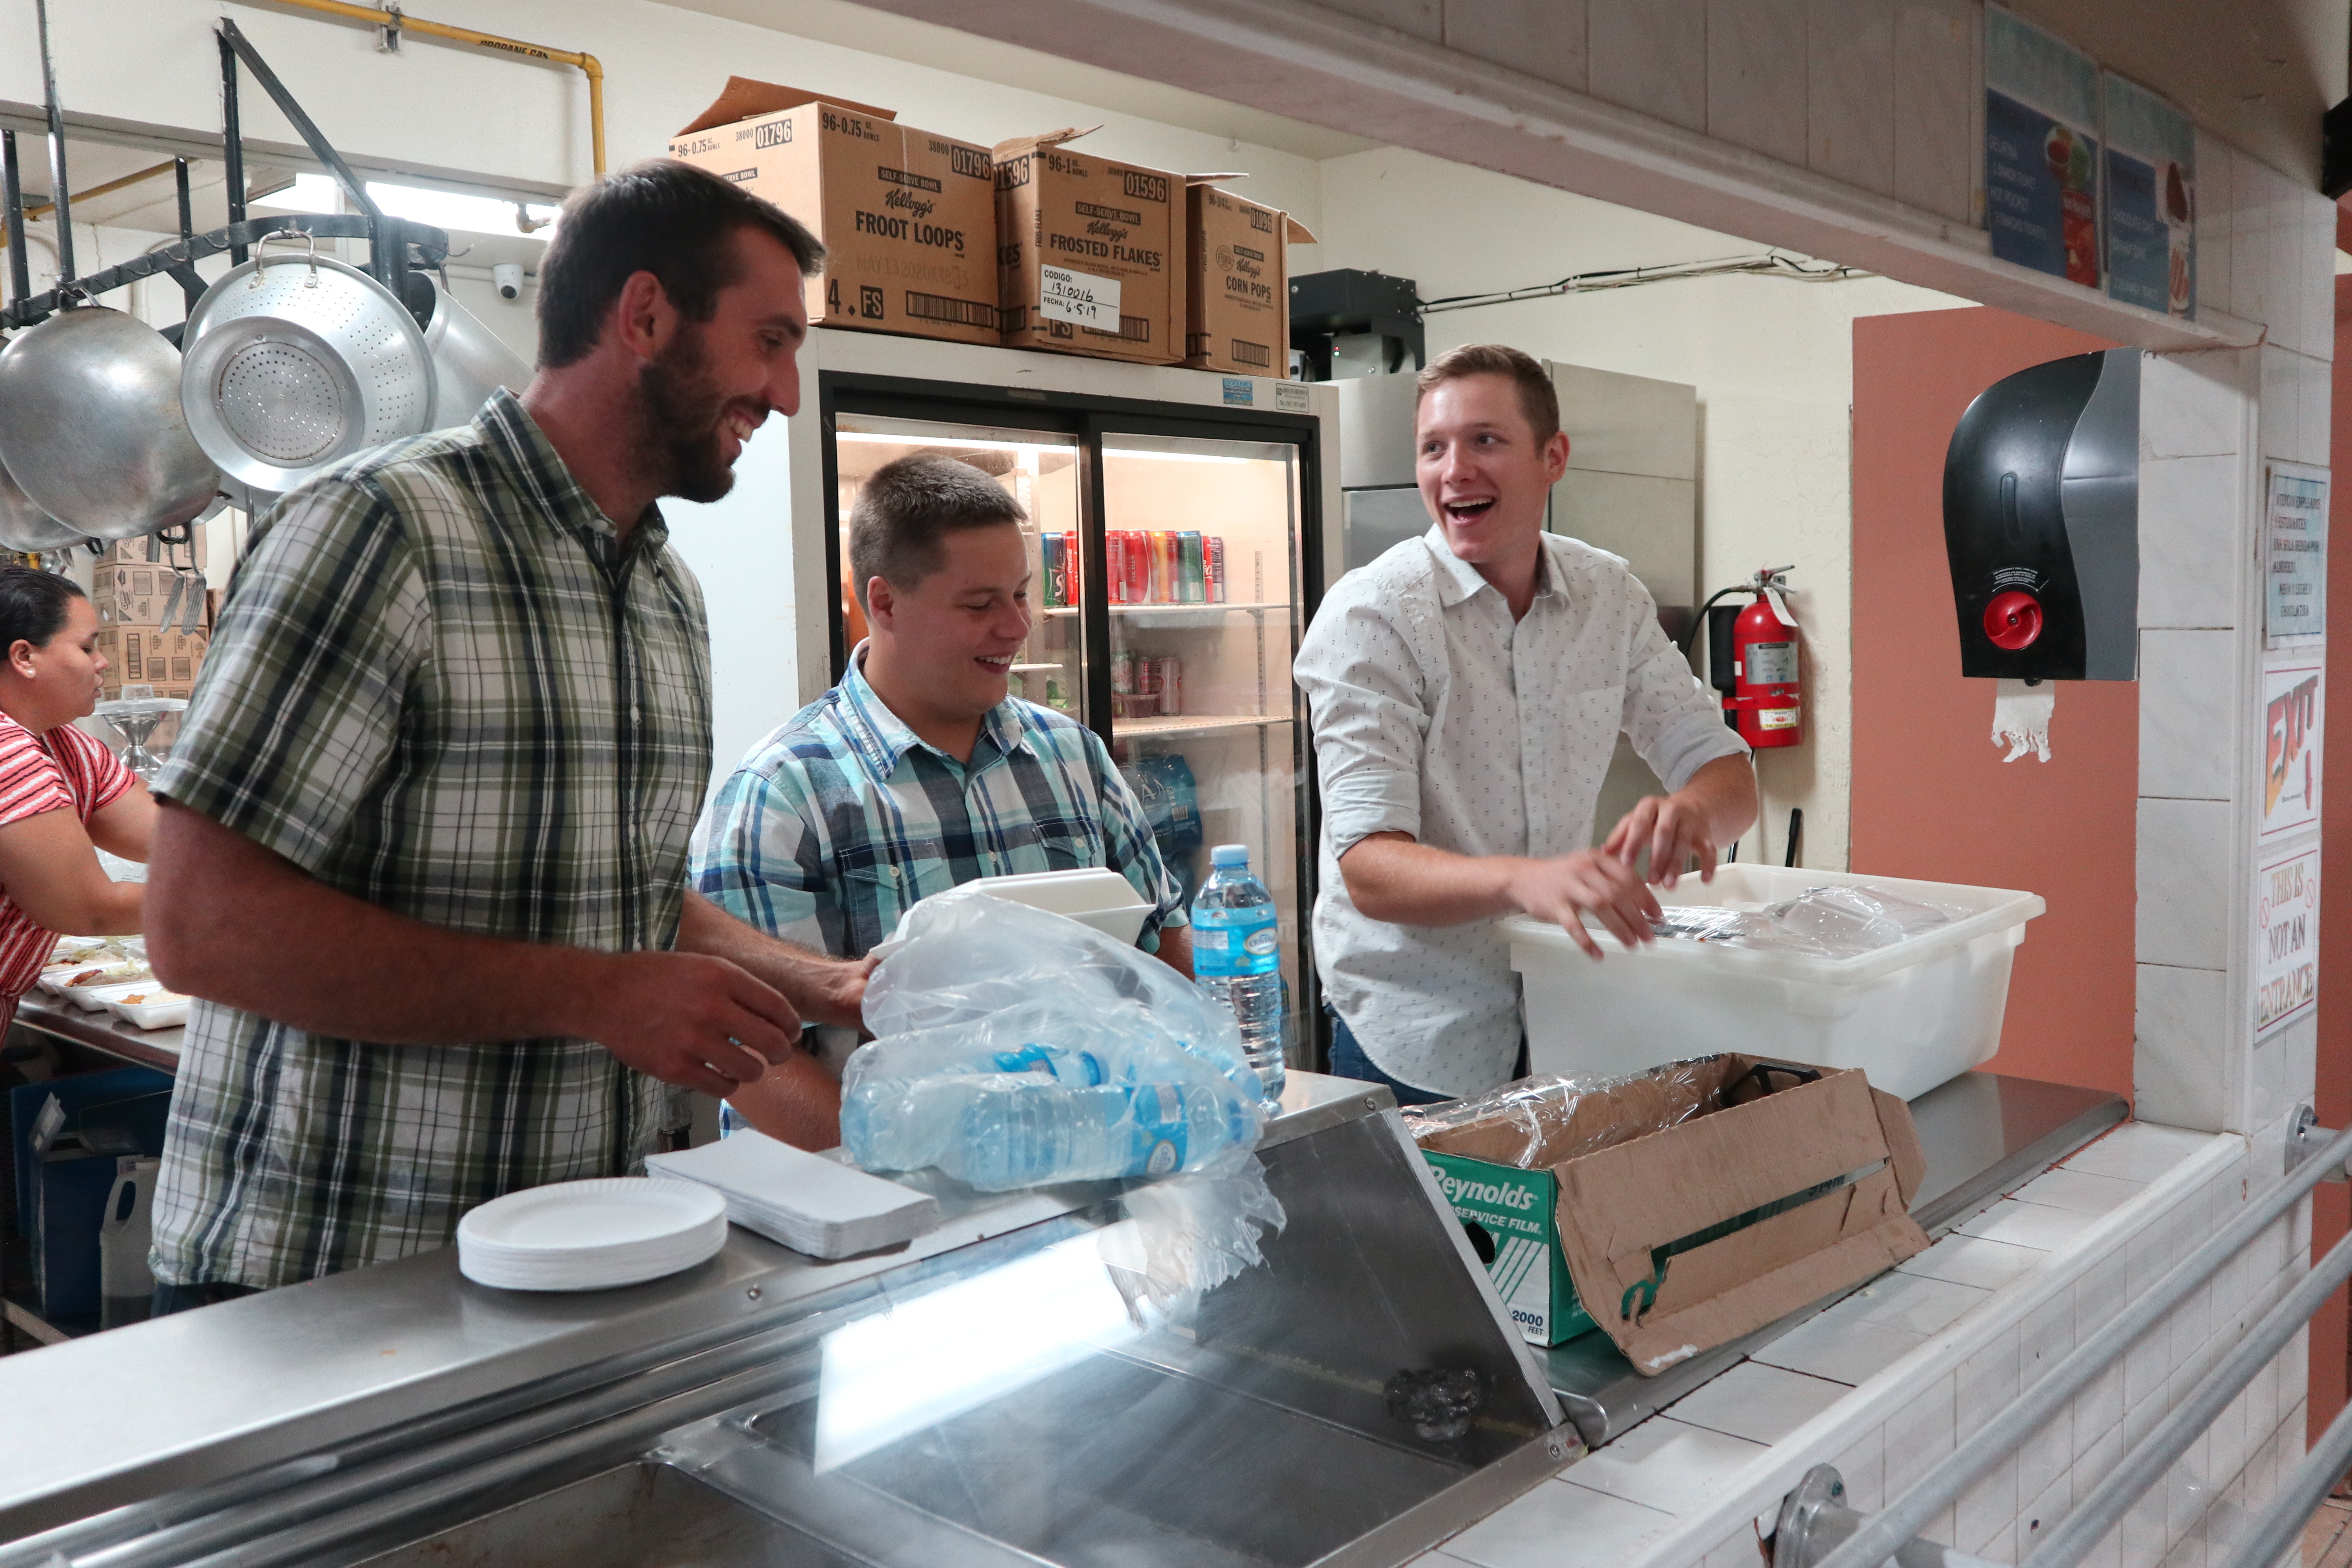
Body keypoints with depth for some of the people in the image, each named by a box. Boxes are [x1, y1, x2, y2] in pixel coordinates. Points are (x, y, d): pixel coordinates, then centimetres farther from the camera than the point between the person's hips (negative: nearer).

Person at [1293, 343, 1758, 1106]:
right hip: (1414, 1041, -4)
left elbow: (1726, 773, 2)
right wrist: (1523, 880, -43)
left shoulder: (1610, 597, 0)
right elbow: (1370, 871, -23)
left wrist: (1689, 810, -23)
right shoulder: (1370, 615, -16)